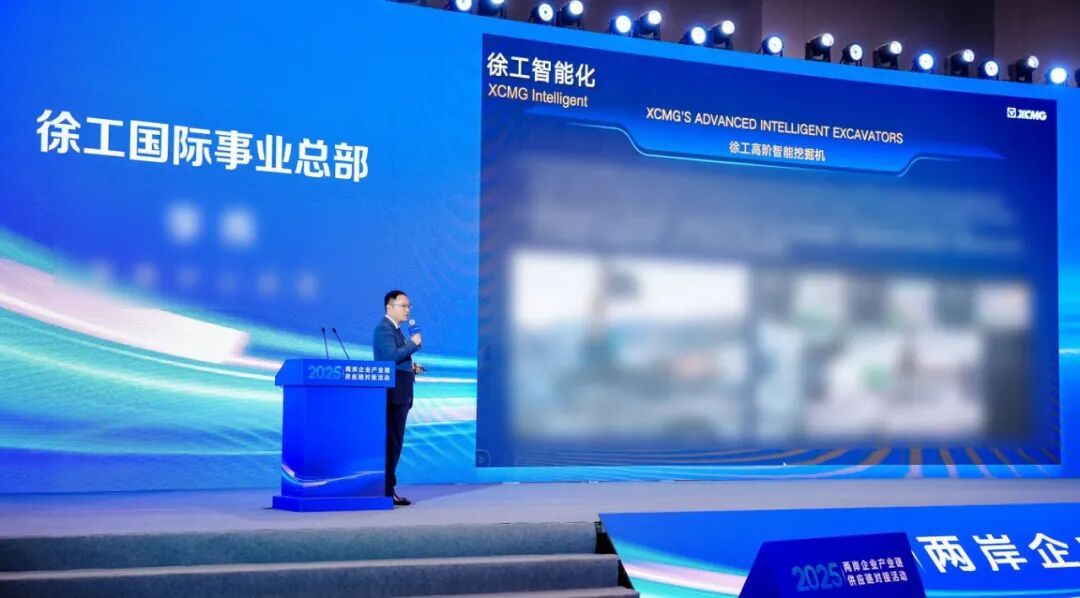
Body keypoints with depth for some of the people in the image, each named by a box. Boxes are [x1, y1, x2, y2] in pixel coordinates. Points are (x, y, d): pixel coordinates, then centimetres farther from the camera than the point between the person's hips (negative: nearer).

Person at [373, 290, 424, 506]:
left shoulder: (395, 330, 21)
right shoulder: (384, 328, -10)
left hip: (400, 394, 10)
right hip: (392, 393, -10)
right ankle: (387, 491, -6)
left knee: (394, 443, 11)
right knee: (391, 443, -9)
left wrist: (412, 367, 11)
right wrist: (414, 343, -13)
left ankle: (388, 489, 15)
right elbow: (391, 355, -23)